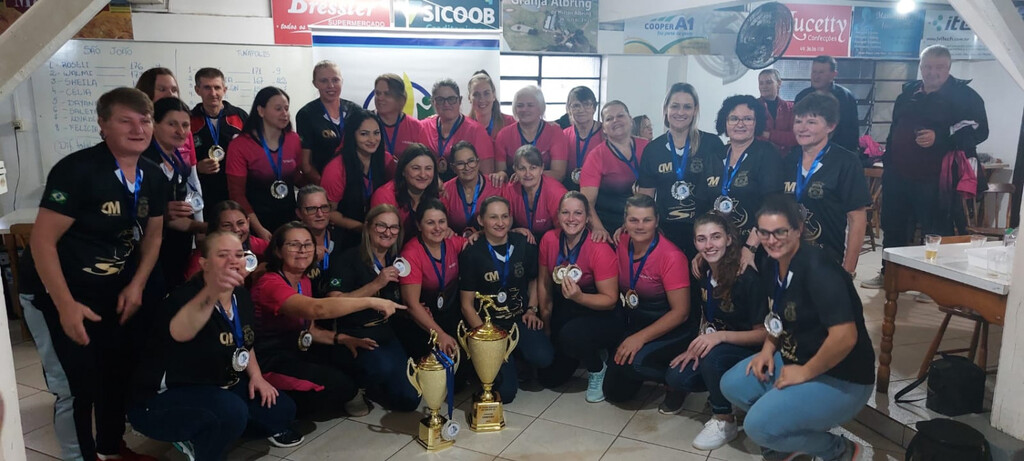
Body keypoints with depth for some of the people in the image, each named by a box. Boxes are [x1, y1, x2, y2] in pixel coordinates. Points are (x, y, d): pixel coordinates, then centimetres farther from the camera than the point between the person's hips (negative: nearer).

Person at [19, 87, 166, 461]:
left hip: (112, 294, 7)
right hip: (55, 295, -6)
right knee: (76, 387, -1)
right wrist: (66, 306, -25)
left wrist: (136, 286, -4)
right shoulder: (76, 170, -22)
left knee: (116, 374, 16)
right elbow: (42, 240, -22)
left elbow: (152, 235, 10)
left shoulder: (153, 177, -1)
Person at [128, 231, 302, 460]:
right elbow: (179, 333, -51)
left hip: (217, 387, 9)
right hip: (162, 398, -9)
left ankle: (196, 438, 16)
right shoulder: (187, 296, -25)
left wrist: (256, 376, 2)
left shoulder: (241, 296, 0)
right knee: (232, 410, -35)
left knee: (283, 408, 1)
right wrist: (212, 292, -69)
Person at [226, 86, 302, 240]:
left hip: (289, 217, 3)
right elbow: (237, 194, -9)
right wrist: (259, 229, -16)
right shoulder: (240, 146, -9)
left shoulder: (294, 140, 1)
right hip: (257, 220, -3)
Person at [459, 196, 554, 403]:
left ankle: (515, 353, 8)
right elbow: (467, 305, -4)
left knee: (543, 357, -27)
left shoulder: (524, 245, 2)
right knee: (505, 390, -18)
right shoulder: (471, 254, -7)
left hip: (521, 318, 3)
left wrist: (532, 309, 4)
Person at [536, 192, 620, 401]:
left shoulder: (599, 249, -24)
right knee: (549, 378, 7)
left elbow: (610, 299, -20)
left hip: (599, 315, -5)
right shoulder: (549, 240, -10)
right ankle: (584, 354, 36)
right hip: (564, 312, 5)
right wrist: (545, 320, 5)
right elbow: (544, 281, 4)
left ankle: (597, 368, -4)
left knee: (570, 335, -38)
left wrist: (579, 297, -37)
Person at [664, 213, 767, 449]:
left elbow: (763, 333, -19)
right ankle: (723, 390, 12)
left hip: (748, 350, -6)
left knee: (713, 356, -36)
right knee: (676, 379, -15)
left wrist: (721, 336, -33)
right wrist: (697, 345, -7)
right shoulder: (704, 273, -4)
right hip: (713, 348, 6)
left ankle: (724, 421, -13)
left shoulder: (748, 278, -24)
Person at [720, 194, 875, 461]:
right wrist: (768, 350, 2)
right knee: (732, 385, 3)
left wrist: (805, 372, -20)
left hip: (842, 379, -9)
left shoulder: (817, 269, -27)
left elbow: (845, 336, -32)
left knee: (759, 425, -19)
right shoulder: (771, 267, 1)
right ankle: (788, 437, 19)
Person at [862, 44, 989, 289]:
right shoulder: (908, 93, 14)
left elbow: (978, 131, -11)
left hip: (934, 180, -6)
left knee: (935, 232, -2)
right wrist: (888, 163, 22)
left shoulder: (964, 95, -4)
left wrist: (939, 139, -24)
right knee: (893, 227, 13)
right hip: (898, 176, 6)